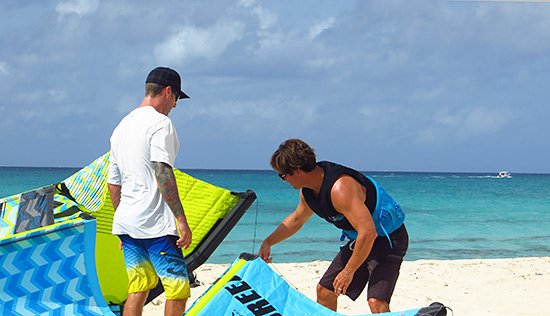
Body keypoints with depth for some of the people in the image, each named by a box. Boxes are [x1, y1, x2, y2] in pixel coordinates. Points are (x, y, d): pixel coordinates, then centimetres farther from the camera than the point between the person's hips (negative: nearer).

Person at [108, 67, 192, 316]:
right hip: (156, 223, -9)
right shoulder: (160, 123, -8)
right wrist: (181, 218, -18)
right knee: (178, 288, -4)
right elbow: (163, 173, -18)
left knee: (138, 289, 10)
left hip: (126, 221, 9)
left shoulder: (122, 126, 18)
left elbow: (113, 182, 21)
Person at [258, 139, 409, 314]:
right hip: (359, 240, 10)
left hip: (387, 238, -10)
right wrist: (268, 242, 17)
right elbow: (297, 219, 23)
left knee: (376, 302, -26)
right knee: (324, 290, 11)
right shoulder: (308, 190, 0)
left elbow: (368, 232, -35)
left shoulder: (339, 188, -32)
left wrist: (349, 271, -27)